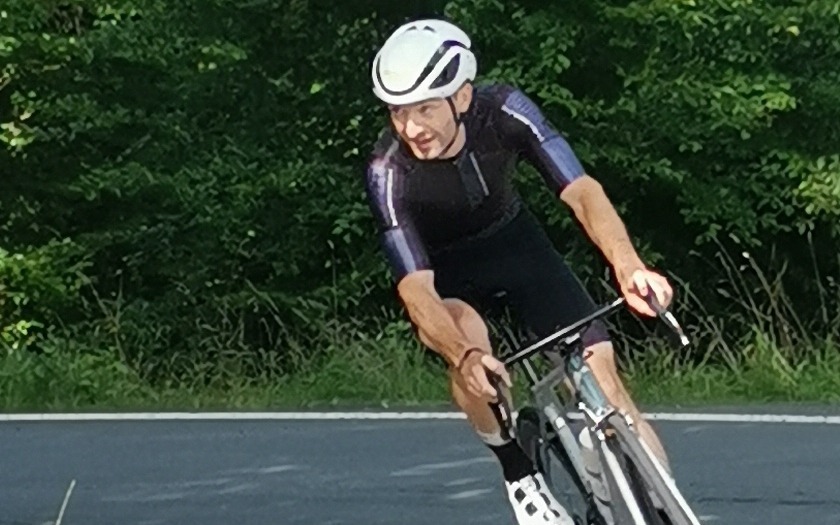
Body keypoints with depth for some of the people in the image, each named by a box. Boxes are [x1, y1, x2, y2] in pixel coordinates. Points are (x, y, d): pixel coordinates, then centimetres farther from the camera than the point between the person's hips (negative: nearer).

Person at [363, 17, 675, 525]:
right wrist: (464, 356, -56)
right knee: (468, 342, -33)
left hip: (515, 240, 2)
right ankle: (521, 475, -12)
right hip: (446, 269, -2)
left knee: (599, 365, -13)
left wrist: (629, 266, -53)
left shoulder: (503, 111, -28)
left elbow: (582, 191, -35)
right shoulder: (388, 172, -32)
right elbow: (416, 290, -37)